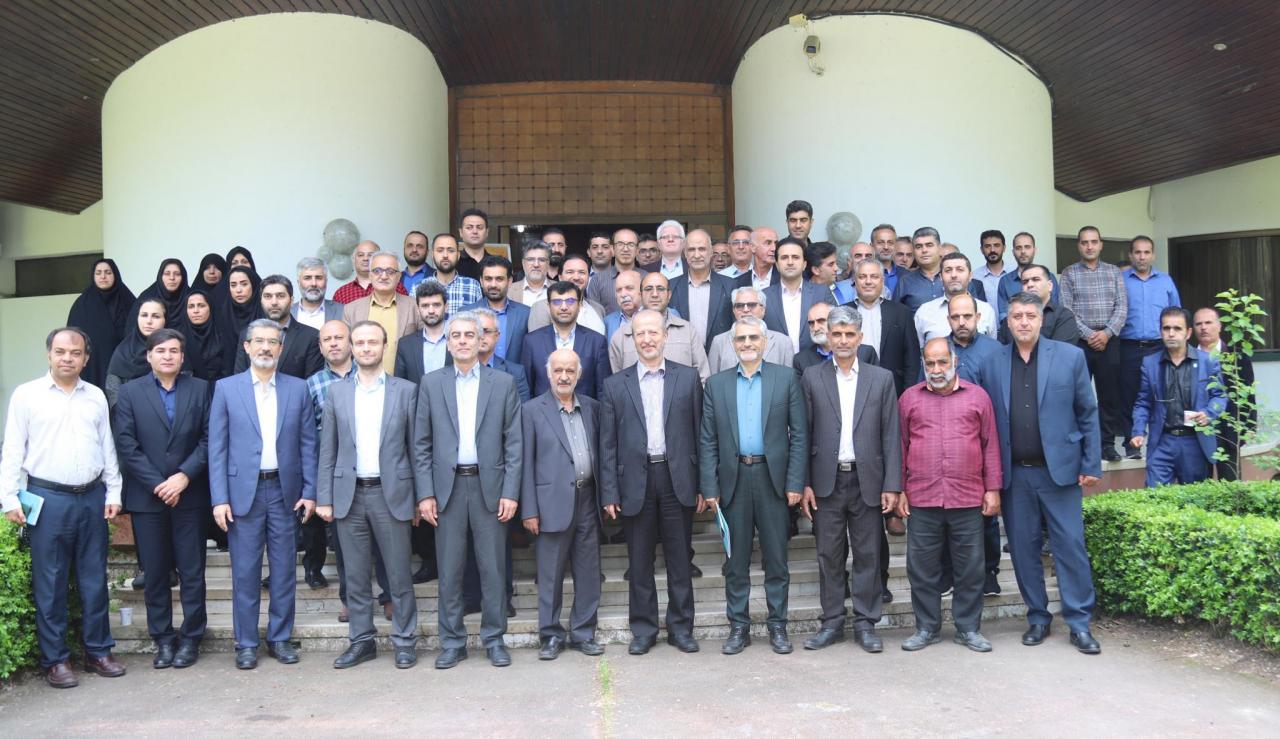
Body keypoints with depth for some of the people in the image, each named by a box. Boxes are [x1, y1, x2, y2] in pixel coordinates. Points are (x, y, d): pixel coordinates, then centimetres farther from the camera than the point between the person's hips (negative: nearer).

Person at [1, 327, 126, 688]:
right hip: (48, 499, -3)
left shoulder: (96, 397, 10)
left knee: (94, 580, 9)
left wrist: (113, 493, 7)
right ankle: (55, 659, 13)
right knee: (50, 584, 3)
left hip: (92, 498, 3)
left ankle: (98, 652, 20)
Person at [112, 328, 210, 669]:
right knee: (155, 572, 7)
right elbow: (126, 444, -3)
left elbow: (208, 439, -1)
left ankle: (191, 638, 14)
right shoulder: (130, 391, 4)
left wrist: (184, 476, -12)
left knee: (192, 571, 4)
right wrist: (157, 484, -10)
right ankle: (163, 639, 17)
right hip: (147, 497, 0)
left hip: (189, 495, 0)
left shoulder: (200, 389, 4)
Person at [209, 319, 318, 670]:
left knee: (284, 570, 7)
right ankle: (246, 643, 16)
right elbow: (217, 447, 0)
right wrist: (219, 498, -6)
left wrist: (309, 492, -1)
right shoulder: (226, 388, 2)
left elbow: (307, 444, 6)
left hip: (285, 491, 1)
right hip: (243, 491, -1)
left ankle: (280, 637, 20)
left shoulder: (298, 389, 6)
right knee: (245, 572, 4)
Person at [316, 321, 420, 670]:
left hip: (391, 494, -2)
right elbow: (327, 451, 7)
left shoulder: (406, 390, 2)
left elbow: (415, 447, 3)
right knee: (356, 576, 9)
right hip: (349, 495, 2)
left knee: (399, 575, 3)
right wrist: (323, 498, 2)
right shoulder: (337, 392, 8)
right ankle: (362, 641, 21)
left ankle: (404, 641, 15)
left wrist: (421, 496, 1)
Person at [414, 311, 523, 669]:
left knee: (493, 568, 5)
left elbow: (513, 442, 2)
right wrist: (425, 493, -3)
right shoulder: (431, 383, 6)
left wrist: (511, 492, -5)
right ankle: (452, 642, 18)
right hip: (447, 487, 1)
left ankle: (494, 639, 18)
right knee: (449, 570, 6)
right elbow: (421, 444, 5)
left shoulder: (503, 382, 4)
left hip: (490, 486, 0)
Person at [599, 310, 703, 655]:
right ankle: (643, 629, 21)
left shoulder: (688, 377, 5)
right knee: (639, 562, 8)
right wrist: (609, 493, -2)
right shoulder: (615, 385, 5)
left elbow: (700, 433, 4)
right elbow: (608, 445, 4)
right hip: (636, 482, 0)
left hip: (678, 480, 0)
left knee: (680, 559, 7)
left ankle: (681, 627, 21)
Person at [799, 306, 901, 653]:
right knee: (829, 556, 6)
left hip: (867, 480, 0)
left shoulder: (882, 378, 5)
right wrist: (803, 483, -3)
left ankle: (865, 623, 17)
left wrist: (892, 485, -3)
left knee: (868, 555, 6)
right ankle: (832, 623, 18)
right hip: (826, 481, 0)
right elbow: (803, 434, 3)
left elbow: (891, 436, 3)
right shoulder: (811, 378, 4)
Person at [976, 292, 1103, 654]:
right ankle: (1038, 618, 22)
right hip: (1014, 474, 2)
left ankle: (1079, 623, 12)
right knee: (1023, 549, 8)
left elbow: (1088, 414, 3)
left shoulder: (1070, 356, 1)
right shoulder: (993, 364, 5)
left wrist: (1091, 465, -2)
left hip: (1059, 470, -2)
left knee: (1071, 547, 0)